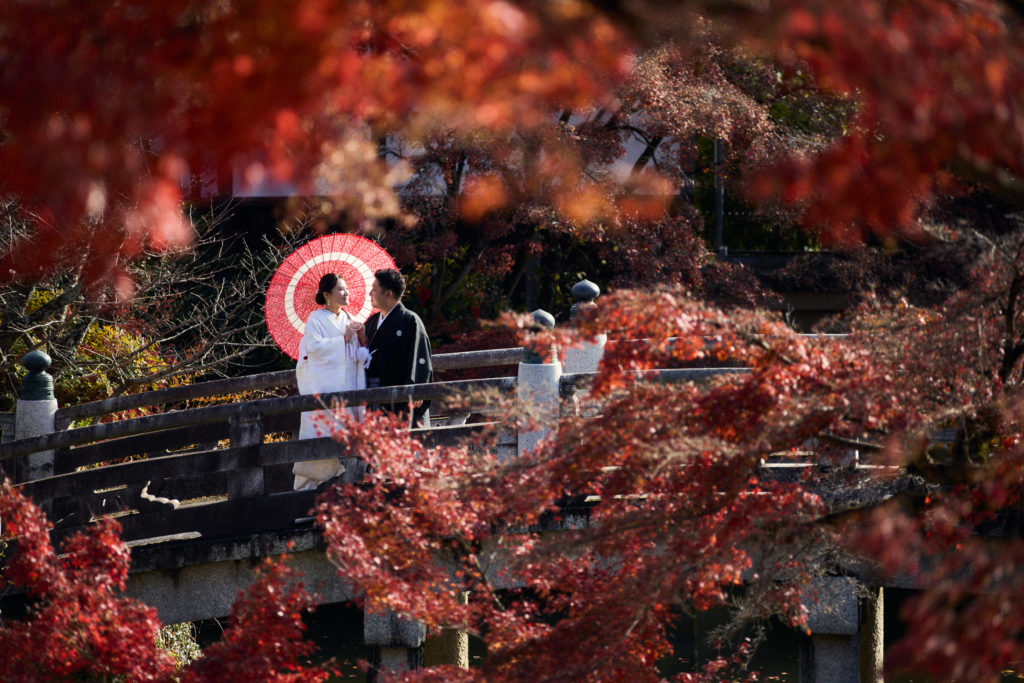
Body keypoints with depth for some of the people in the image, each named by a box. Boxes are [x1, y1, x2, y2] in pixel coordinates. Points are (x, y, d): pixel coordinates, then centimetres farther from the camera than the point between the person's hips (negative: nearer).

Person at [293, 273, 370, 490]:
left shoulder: (348, 319, 16)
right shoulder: (316, 319, -2)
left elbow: (359, 355, 18)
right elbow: (315, 347, -15)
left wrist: (361, 339, -3)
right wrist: (344, 339, -14)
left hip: (346, 386, 6)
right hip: (323, 386, -6)